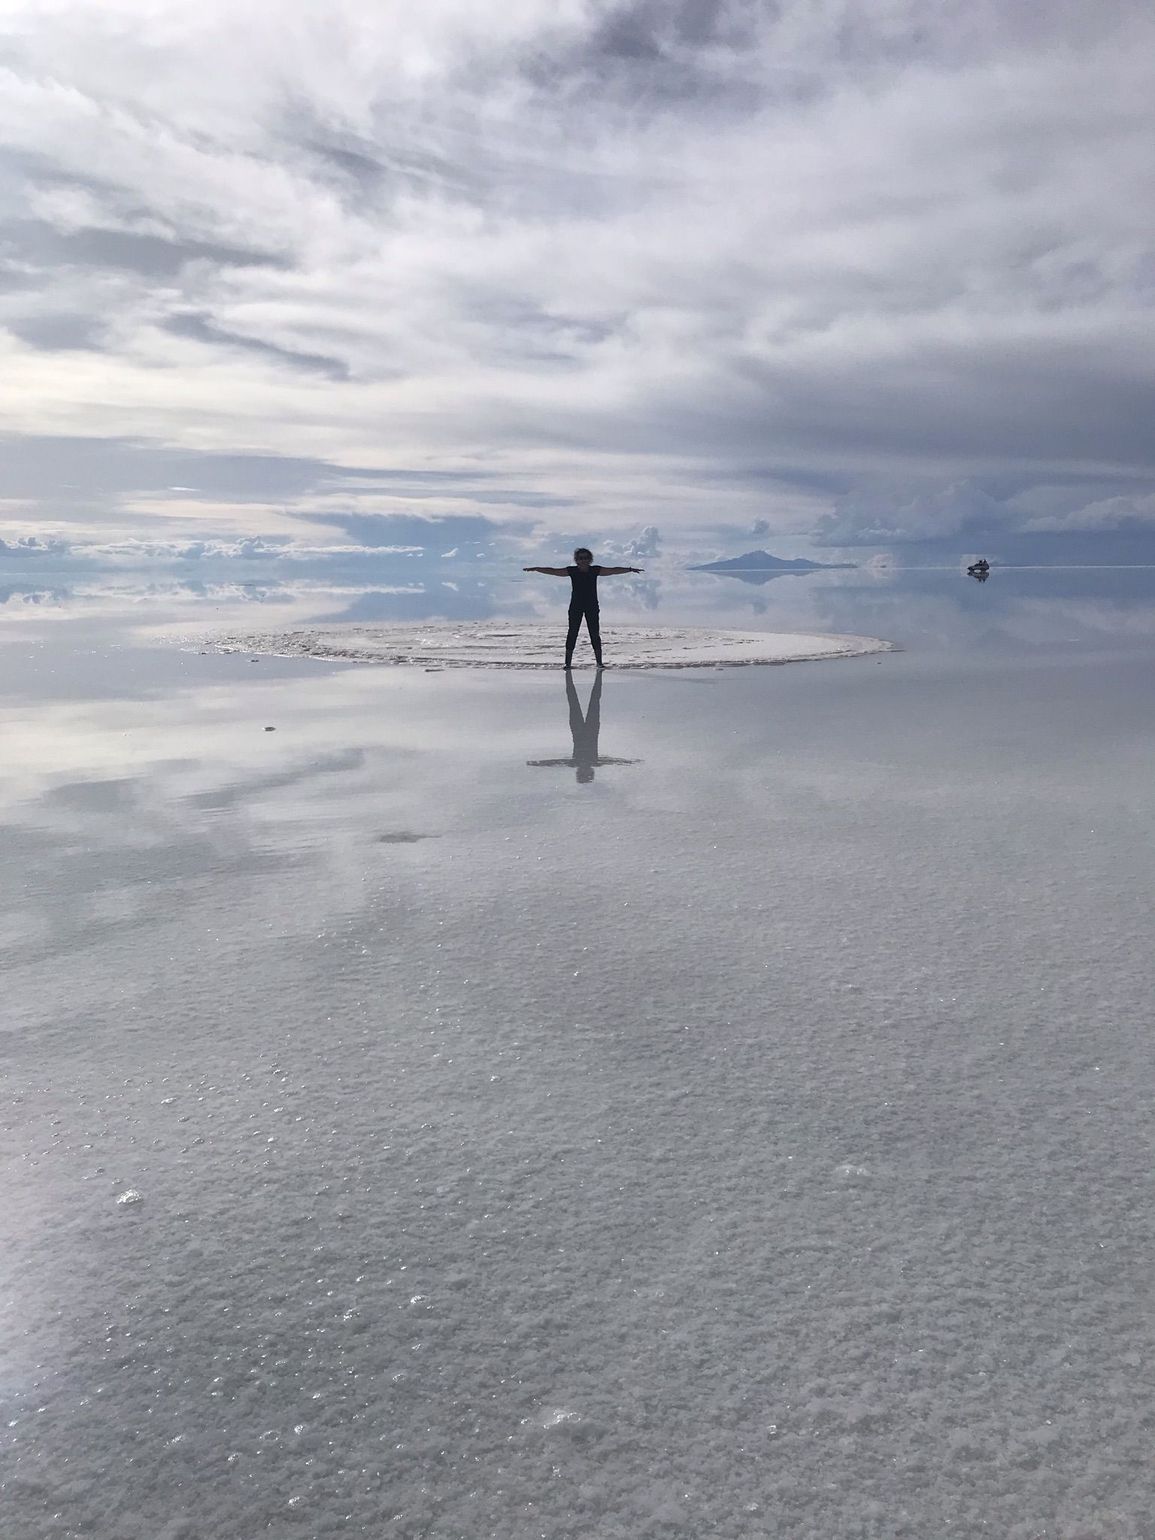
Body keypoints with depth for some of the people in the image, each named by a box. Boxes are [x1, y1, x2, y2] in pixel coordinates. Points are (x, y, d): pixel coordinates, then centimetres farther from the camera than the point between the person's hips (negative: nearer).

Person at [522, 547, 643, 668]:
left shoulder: (595, 570, 2)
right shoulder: (572, 571, 0)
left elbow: (613, 570, 4)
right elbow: (553, 571, -1)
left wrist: (630, 569, 2)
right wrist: (536, 569, -4)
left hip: (592, 606, 1)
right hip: (576, 606, -1)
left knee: (595, 634, 1)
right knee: (572, 633, -2)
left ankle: (599, 662, 6)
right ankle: (568, 662, 0)